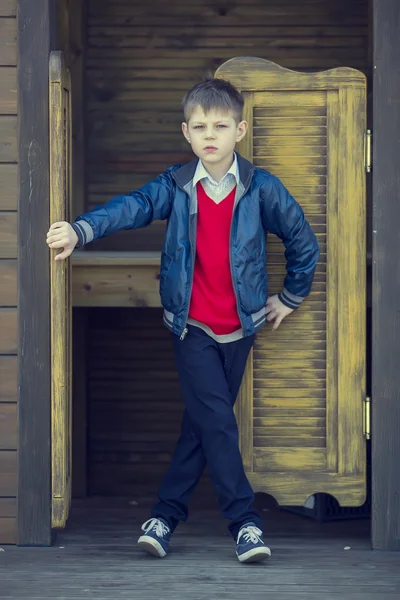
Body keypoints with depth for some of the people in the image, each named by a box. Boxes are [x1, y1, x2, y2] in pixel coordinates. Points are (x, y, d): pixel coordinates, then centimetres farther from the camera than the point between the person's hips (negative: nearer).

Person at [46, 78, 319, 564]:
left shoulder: (262, 189, -5)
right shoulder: (176, 186, -4)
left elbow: (302, 241, 8)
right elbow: (132, 207, -20)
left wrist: (291, 296, 14)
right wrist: (80, 230, -37)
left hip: (240, 327, 2)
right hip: (192, 327, -2)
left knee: (203, 421, 8)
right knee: (217, 422, -10)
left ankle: (168, 512, 19)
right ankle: (245, 521, -4)